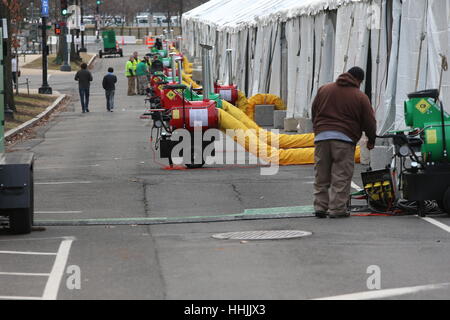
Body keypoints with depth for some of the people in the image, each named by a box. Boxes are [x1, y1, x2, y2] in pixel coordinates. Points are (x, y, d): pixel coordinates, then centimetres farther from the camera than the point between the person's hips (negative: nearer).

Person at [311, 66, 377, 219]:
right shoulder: (360, 97, 1)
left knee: (321, 175, 10)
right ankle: (337, 209, -4)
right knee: (341, 176, -1)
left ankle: (320, 206, 8)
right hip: (344, 139, -4)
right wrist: (371, 140, 18)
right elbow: (369, 122, 4)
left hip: (321, 136, 4)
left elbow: (314, 112, 19)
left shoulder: (324, 90, 14)